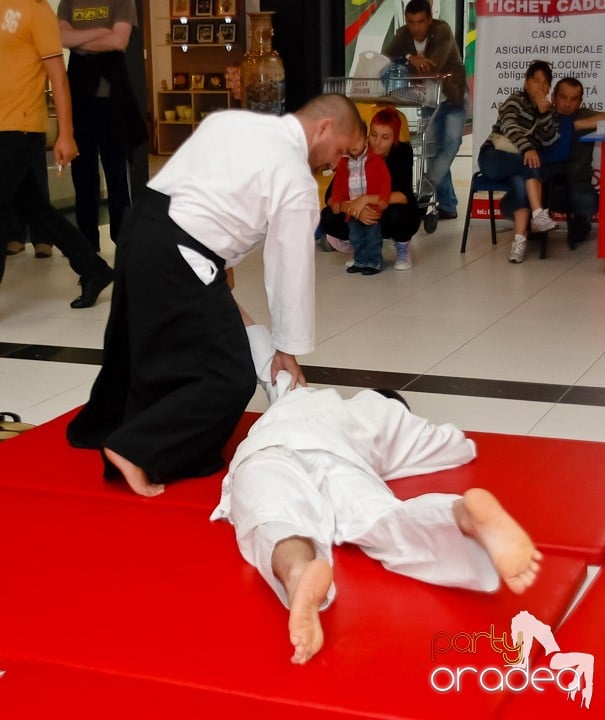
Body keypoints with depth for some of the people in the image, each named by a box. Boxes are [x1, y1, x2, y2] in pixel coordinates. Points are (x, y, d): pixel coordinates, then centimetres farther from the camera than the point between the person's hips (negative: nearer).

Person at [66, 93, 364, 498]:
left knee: (143, 344, 29)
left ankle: (104, 428, 49)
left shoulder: (233, 119, 14)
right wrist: (288, 349, 11)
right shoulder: (297, 181, -6)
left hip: (141, 229, 9)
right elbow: (292, 269, -1)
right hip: (177, 256, -9)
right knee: (229, 379, 0)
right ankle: (137, 448, -2)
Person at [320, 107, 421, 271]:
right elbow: (331, 196, -23)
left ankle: (403, 248, -3)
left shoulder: (403, 152, -21)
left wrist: (366, 199, -41)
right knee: (327, 217, -25)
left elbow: (405, 196, -32)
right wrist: (356, 210, -42)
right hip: (365, 216, 2)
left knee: (395, 214, -37)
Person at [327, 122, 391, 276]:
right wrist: (336, 200, -4)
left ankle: (374, 263, 11)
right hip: (352, 209, 5)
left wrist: (383, 199, -19)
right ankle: (360, 262, 23)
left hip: (372, 207, -5)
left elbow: (385, 181, -11)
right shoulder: (343, 163, 3)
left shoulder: (376, 160, -9)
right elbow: (339, 184, 6)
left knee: (373, 238, 3)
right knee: (356, 238, 12)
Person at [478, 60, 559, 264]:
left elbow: (549, 141, 0)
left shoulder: (547, 110, 15)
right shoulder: (515, 101, -1)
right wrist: (527, 148, -40)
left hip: (520, 165, 4)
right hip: (494, 158, -4)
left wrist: (545, 113, -14)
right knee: (529, 165, -34)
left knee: (521, 182, -32)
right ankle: (538, 215, -44)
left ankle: (520, 240, -42)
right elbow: (509, 125, -23)